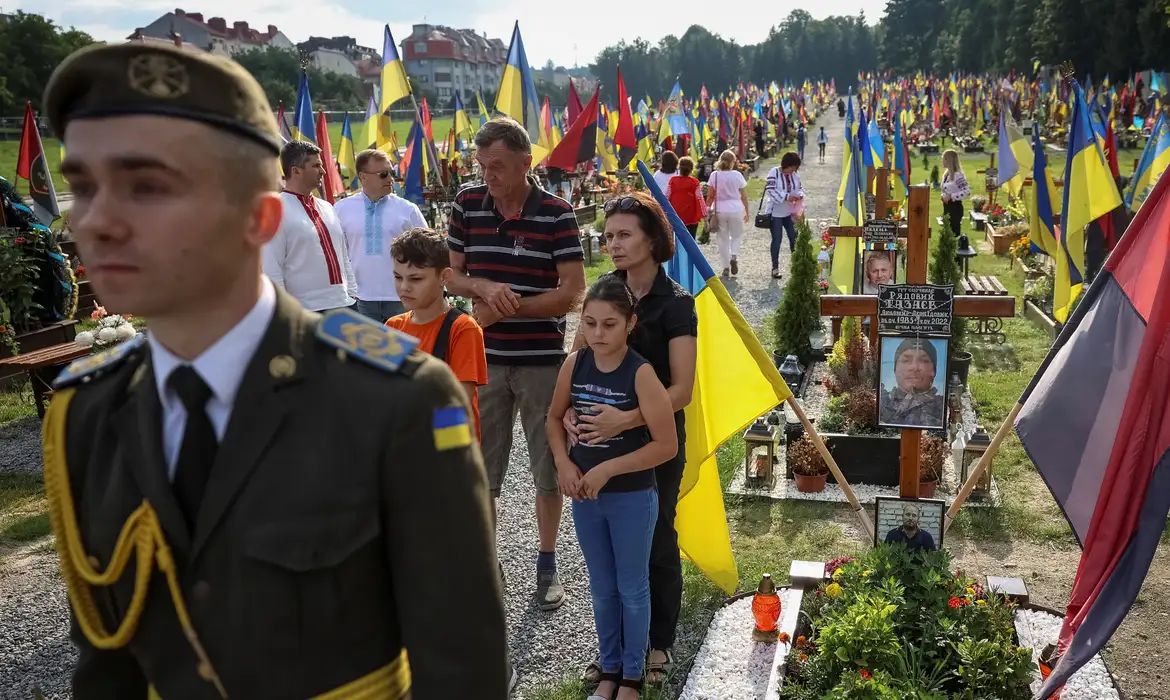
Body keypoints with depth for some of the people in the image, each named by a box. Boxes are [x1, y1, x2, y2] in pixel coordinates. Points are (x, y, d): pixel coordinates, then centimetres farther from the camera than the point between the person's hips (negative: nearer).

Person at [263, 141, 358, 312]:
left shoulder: (327, 208, 15)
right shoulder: (277, 211, -7)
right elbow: (271, 270, -11)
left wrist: (352, 294, 14)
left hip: (343, 305, 7)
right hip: (306, 311, -7)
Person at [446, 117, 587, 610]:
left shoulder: (556, 214, -8)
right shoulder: (467, 205, 2)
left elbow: (572, 291, -12)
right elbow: (449, 274, 6)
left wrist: (506, 308, -16)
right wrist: (485, 287, -16)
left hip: (543, 359, -2)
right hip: (485, 357, 3)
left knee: (549, 467, 9)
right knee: (481, 467, 10)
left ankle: (546, 565, 27)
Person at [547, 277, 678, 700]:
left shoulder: (641, 374, -19)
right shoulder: (574, 365, -6)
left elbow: (667, 445, -19)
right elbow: (555, 418, 10)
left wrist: (607, 469, -19)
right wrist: (564, 463, -6)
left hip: (632, 499, -4)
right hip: (585, 497, 4)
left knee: (632, 589, 12)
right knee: (602, 589, 18)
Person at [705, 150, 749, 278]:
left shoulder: (714, 175, -3)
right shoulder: (737, 175, -4)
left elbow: (710, 196, -1)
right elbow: (744, 196, 0)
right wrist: (746, 211, 12)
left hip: (719, 211, 1)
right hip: (736, 210, -1)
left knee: (723, 239, 10)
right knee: (736, 236, 18)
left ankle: (725, 267, 11)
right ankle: (734, 256, -7)